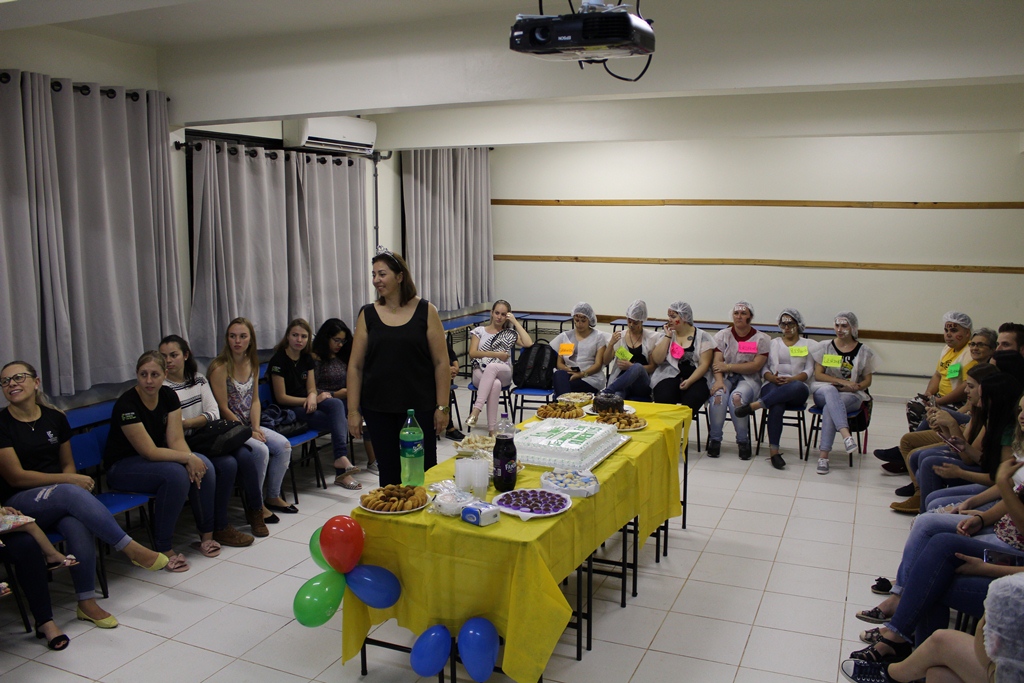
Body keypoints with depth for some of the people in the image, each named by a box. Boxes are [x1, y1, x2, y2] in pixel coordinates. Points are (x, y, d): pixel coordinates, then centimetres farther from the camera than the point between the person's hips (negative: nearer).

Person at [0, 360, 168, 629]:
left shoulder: (54, 418, 10)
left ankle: (87, 603, -22)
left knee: (79, 526, -31)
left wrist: (68, 484, -6)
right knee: (72, 493, -35)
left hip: (59, 496, 4)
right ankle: (132, 549, -32)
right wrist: (69, 481, -13)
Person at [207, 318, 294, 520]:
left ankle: (272, 497, 8)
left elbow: (255, 400, 9)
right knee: (261, 449, -27)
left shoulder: (252, 363, 7)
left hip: (248, 425, 7)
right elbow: (223, 409, -16)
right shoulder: (220, 367, -16)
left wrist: (256, 427, -7)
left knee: (283, 445, -9)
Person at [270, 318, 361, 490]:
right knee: (340, 421, -25)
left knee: (337, 404, -29)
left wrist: (312, 397, -17)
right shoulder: (278, 360, -10)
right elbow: (281, 398, -12)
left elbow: (311, 389, 9)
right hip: (289, 411, -6)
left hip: (306, 403, 6)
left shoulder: (307, 359, 11)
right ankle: (341, 473, -25)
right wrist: (312, 399, -16)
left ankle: (341, 458, -35)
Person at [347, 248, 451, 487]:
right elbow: (355, 366, 3)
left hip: (420, 407, -2)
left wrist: (442, 407, -6)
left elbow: (441, 362, -3)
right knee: (389, 473, 9)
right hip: (378, 409, 2)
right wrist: (353, 410, 0)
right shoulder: (368, 314, 3)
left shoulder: (425, 311, -3)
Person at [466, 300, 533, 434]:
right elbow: (472, 353, 3)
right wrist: (496, 354, -6)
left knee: (491, 367, -38)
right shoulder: (479, 331, 15)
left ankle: (476, 411, -47)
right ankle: (492, 429, -44)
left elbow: (528, 344, -3)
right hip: (481, 373, 0)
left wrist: (515, 322, 2)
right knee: (495, 384, -38)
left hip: (503, 373, 0)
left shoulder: (510, 333, 16)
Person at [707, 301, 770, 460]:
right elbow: (717, 362, -2)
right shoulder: (722, 335, 10)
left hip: (748, 379, -1)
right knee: (718, 395, -33)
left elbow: (756, 365, -8)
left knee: (737, 397, -35)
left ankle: (743, 441, -17)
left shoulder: (761, 339, 5)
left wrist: (728, 366, -12)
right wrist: (719, 380, -21)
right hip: (726, 377, 2)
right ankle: (715, 439, -19)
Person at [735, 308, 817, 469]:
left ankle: (754, 405, -45)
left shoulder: (808, 345, 19)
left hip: (797, 388, 0)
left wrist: (790, 379, -13)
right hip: (773, 385, 1)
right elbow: (764, 367, 14)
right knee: (777, 407, -38)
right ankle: (774, 451, -37)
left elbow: (809, 371, 6)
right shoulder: (773, 343, 24)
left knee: (797, 387, -43)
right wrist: (773, 378, -9)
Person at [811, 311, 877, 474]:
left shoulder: (864, 352, 9)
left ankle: (823, 455, -39)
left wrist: (855, 386, -12)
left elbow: (867, 381, 10)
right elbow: (818, 375, 2)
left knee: (830, 407, -35)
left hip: (851, 395, 0)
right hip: (823, 391, 1)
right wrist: (842, 381, -12)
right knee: (830, 391, -39)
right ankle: (846, 435, -57)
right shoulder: (825, 347, 9)